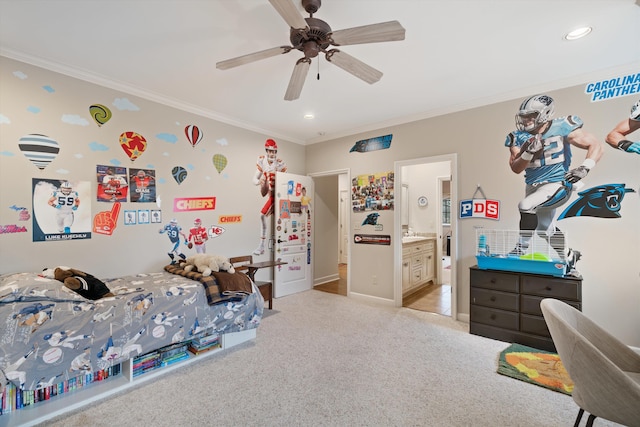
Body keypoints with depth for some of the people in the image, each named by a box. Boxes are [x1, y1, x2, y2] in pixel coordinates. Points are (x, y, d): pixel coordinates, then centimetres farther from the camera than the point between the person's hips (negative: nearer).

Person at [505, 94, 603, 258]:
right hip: (533, 187, 6)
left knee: (526, 206, -30)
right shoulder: (519, 137, -2)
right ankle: (566, 258, 42)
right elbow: (516, 169, -7)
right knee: (546, 229, 18)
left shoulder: (562, 128, -10)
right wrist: (529, 152, -23)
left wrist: (584, 168, -22)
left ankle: (522, 248, -14)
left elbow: (596, 145, -7)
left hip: (557, 184, -5)